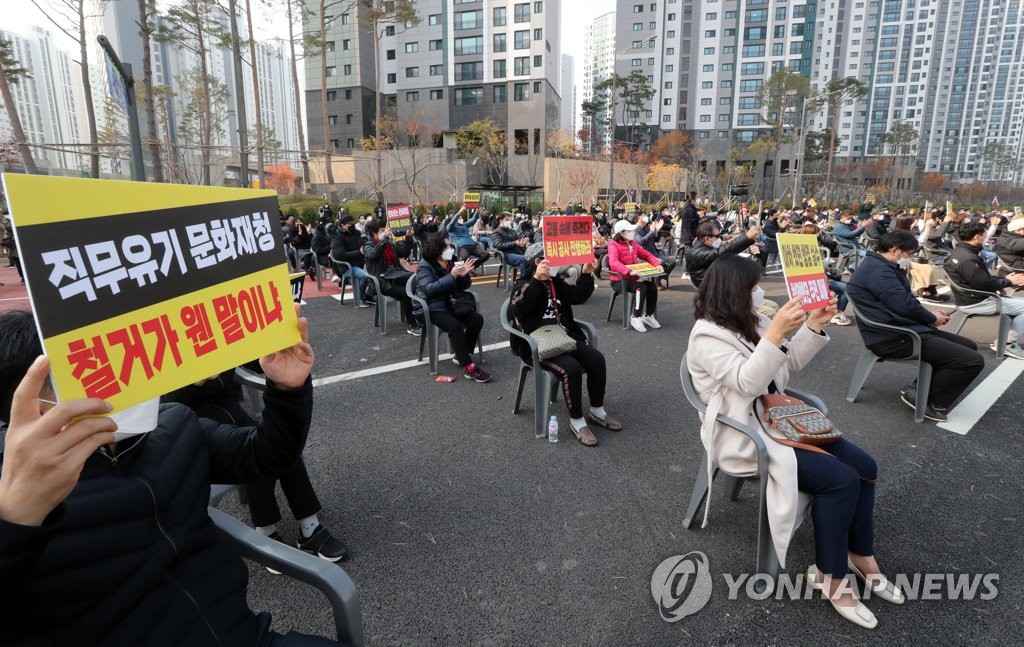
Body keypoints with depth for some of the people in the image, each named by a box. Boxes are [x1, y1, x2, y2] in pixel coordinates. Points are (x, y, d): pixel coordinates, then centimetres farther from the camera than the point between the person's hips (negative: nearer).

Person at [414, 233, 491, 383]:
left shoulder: (451, 261, 6)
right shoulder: (424, 267, -11)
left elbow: (463, 287, 9)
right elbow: (430, 289, -27)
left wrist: (464, 275, -14)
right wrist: (452, 276, -32)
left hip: (449, 304, 7)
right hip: (431, 308, -7)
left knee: (477, 319, -10)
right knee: (455, 326, -31)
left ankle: (461, 354, 4)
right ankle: (468, 367, -27)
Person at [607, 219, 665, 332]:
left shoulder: (632, 244, 12)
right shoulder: (613, 245, -11)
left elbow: (647, 255, 16)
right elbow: (613, 262, -29)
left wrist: (657, 264, -4)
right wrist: (629, 272, -43)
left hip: (633, 278, 7)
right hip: (619, 280, -7)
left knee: (652, 286, -15)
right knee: (641, 287, -29)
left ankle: (649, 315, 1)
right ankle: (636, 318, -20)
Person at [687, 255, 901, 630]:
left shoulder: (747, 323, 9)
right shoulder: (707, 336, -18)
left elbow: (788, 365, 15)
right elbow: (748, 383, -29)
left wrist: (814, 325, 3)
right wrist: (776, 333, -36)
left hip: (775, 420, 9)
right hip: (744, 436, -9)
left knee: (864, 466, -1)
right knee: (840, 479, -19)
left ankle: (860, 555, 16)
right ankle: (830, 576, -1)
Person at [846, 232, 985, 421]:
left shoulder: (879, 266, 17)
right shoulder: (878, 270, -19)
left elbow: (904, 301, 22)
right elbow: (905, 305, -23)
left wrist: (930, 315, 7)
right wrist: (932, 318, -4)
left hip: (899, 330, 12)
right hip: (892, 338, -12)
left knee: (968, 346, 17)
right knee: (973, 361, -14)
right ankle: (928, 400, 2)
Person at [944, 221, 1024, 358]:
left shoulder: (958, 252, 8)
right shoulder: (967, 259, -26)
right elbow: (985, 284, -23)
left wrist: (1005, 279, 8)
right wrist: (1009, 281, -7)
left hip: (971, 297, 11)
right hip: (975, 303, -11)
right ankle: (1008, 343, 2)